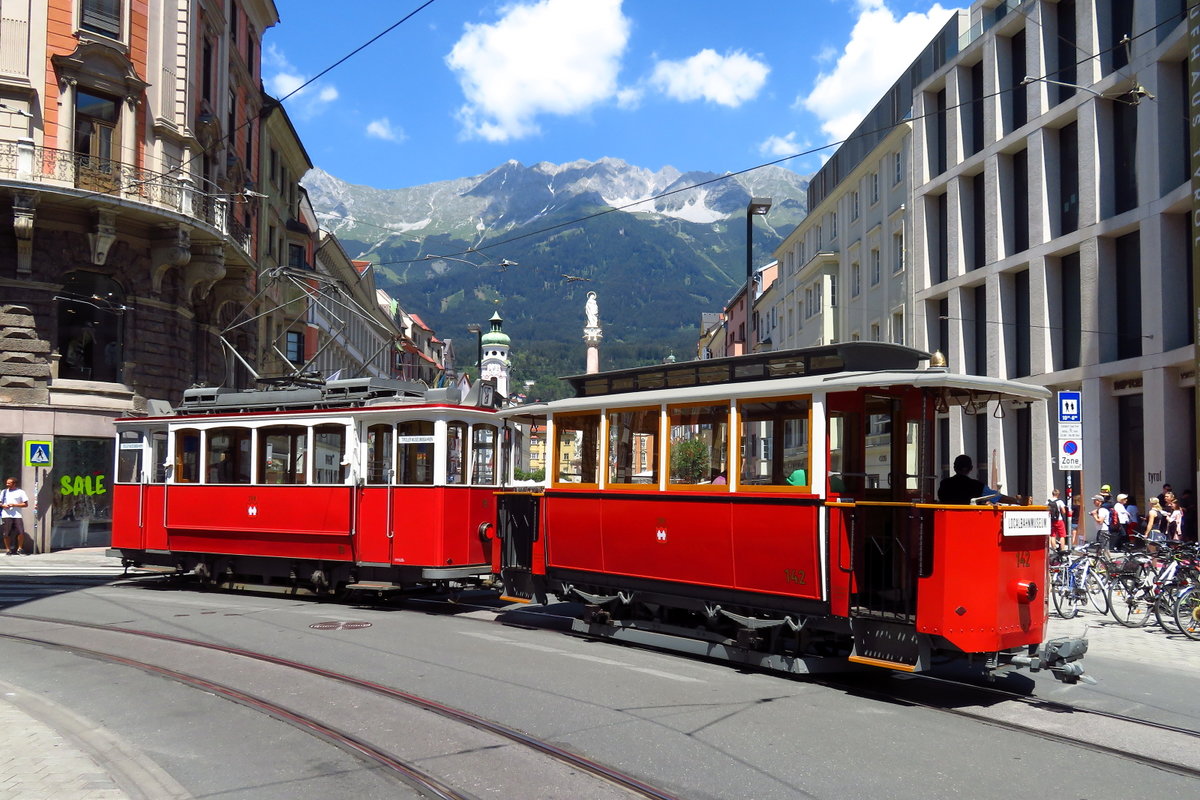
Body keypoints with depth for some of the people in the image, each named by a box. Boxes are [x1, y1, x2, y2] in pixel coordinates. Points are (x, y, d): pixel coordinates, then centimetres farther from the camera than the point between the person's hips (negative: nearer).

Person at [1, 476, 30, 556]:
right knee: (6, 534, 0)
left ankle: (19, 549, 6)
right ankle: (8, 549, 12)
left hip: (17, 515, -2)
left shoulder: (21, 492, 5)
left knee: (21, 532, -10)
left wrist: (14, 505, -10)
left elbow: (26, 504, 2)